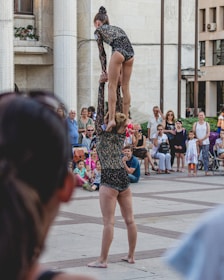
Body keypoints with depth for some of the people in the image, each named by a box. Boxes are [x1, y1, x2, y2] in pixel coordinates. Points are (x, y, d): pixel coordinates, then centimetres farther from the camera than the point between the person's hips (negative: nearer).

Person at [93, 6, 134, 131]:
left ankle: (112, 119, -9)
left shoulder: (99, 30, 18)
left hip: (118, 52, -6)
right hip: (130, 52, 6)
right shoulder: (116, 28, 35)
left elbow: (102, 52, 16)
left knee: (112, 86, -1)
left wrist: (104, 71, 24)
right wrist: (121, 69, 34)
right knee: (125, 87, 12)